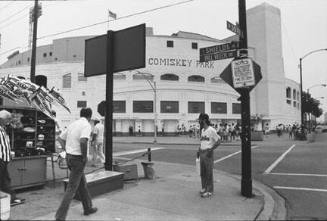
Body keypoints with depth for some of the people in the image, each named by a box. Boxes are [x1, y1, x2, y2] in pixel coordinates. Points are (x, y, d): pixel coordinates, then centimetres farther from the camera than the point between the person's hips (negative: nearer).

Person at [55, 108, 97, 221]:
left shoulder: (73, 124, 10)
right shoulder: (86, 125, -14)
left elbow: (60, 138, 17)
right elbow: (83, 141, -30)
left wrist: (67, 151, 14)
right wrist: (85, 156, -17)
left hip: (69, 156, 8)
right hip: (78, 158, -8)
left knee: (82, 183, 20)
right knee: (72, 188, -1)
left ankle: (88, 208, 34)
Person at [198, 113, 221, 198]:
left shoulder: (211, 130, -11)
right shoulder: (202, 130, 13)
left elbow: (218, 141, -11)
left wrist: (211, 149, -17)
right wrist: (200, 149, 11)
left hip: (208, 153, -8)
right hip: (202, 152, 8)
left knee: (209, 172, -1)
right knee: (202, 172, 14)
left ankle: (209, 191, 8)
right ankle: (204, 188, 27)